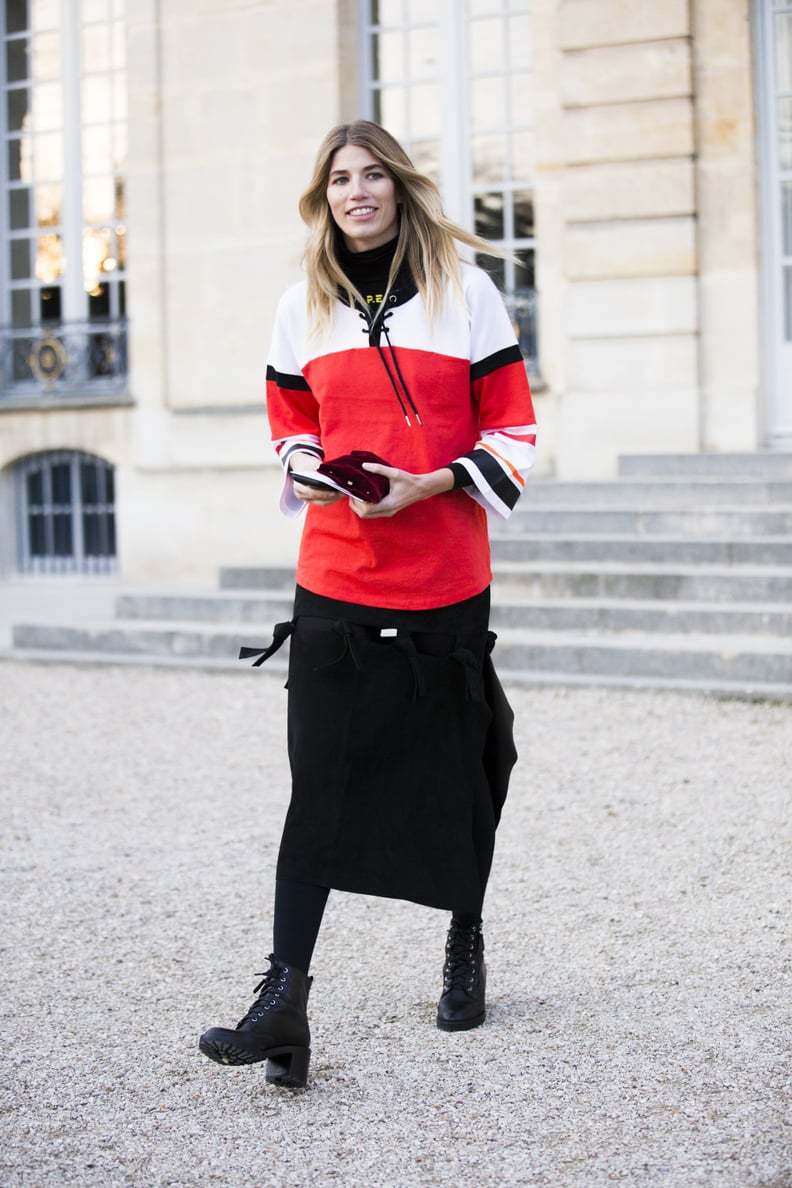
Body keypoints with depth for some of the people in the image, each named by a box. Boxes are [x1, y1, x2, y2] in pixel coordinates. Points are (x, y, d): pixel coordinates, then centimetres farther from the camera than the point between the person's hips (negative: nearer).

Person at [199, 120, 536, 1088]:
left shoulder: (465, 292, 1)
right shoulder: (302, 308, 9)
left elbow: (513, 430, 1)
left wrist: (430, 484, -14)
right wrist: (316, 475, -4)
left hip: (446, 580, -1)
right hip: (335, 581, 1)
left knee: (456, 771, 11)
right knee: (319, 783, -8)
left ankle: (466, 944, 34)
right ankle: (283, 997, -12)